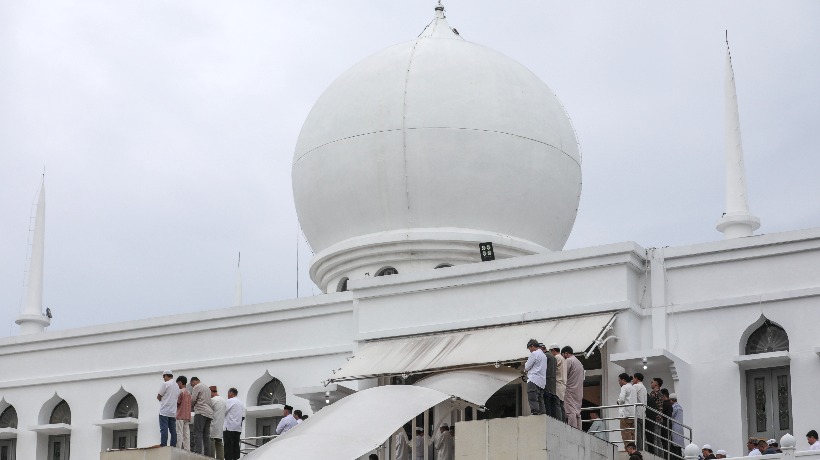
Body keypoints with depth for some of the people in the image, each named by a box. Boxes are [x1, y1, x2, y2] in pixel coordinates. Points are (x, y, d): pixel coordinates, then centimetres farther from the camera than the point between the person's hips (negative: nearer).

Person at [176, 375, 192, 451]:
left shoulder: (181, 391, -8)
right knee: (186, 434, 4)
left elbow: (177, 403, -9)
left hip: (180, 416, -8)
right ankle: (187, 450, -1)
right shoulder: (188, 392, 17)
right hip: (187, 416, 8)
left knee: (179, 433, -9)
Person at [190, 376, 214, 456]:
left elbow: (192, 400, -6)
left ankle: (198, 453, -21)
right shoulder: (207, 387, 26)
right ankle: (208, 454, 0)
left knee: (197, 434, -11)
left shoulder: (197, 387, 0)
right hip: (209, 413, 8)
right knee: (206, 435, 5)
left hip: (201, 412, -8)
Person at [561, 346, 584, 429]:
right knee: (577, 411, 6)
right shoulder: (579, 363, 22)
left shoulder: (568, 361, -4)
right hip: (579, 392, 8)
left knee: (571, 412, -14)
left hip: (570, 391, -8)